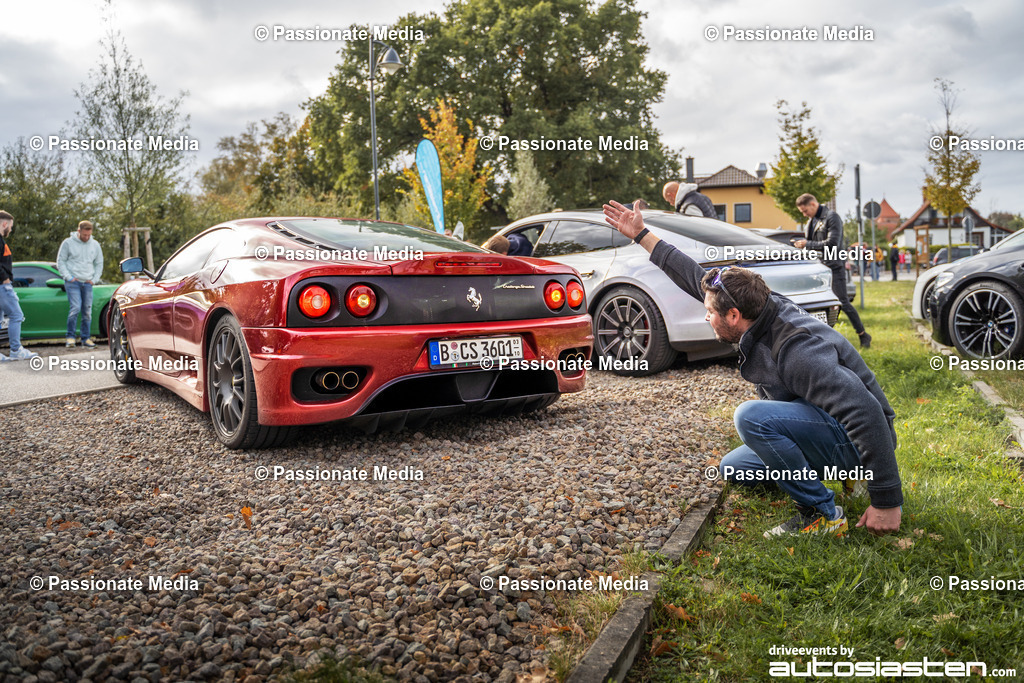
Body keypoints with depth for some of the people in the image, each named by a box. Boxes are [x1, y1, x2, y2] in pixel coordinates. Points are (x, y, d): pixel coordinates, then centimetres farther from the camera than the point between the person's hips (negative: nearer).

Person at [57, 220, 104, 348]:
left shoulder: (95, 245, 10)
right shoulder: (68, 243, 0)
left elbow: (99, 264, 19)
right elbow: (60, 261, 3)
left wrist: (94, 279, 6)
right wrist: (68, 277, -7)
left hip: (87, 283, 4)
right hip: (73, 282, -4)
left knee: (87, 311, 2)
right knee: (75, 308, -16)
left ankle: (86, 338, 10)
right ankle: (70, 337, -7)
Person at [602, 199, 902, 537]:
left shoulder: (796, 351, -32)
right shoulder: (768, 307, -5)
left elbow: (865, 411, -37)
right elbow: (695, 276, 4)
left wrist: (887, 501, -36)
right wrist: (640, 234, 8)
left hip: (853, 442, -9)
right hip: (824, 433, 10)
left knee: (751, 416, -32)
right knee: (732, 468, 20)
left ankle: (821, 514, -19)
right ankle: (830, 473, 17)